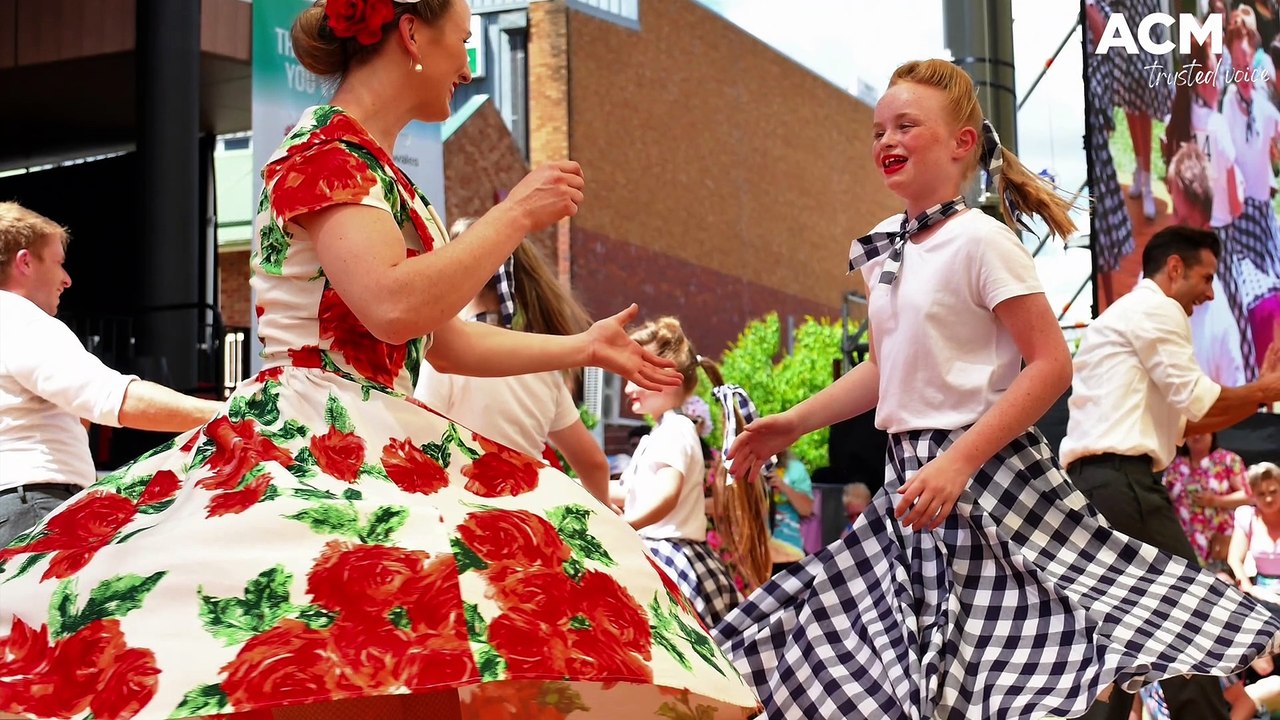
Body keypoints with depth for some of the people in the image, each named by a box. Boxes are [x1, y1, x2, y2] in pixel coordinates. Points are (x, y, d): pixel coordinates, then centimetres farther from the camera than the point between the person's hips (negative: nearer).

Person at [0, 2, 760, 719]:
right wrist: (516, 216, -10)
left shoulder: (375, 170, 22)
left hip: (374, 442, 9)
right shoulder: (327, 152, -7)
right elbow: (395, 305, -23)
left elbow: (442, 339, 28)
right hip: (307, 439, -9)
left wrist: (584, 347, 28)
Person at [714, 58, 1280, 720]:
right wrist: (794, 423, 16)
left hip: (988, 474, -8)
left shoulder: (980, 240, -12)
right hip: (912, 479, 8)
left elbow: (1051, 365, -18)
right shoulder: (882, 249, 10)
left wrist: (957, 463, -24)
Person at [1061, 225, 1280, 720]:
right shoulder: (1155, 310, -2)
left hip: (1090, 485, 10)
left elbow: (1185, 420, 26)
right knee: (1189, 614, -10)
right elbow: (1196, 401, -8)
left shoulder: (1122, 318, 29)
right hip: (1123, 481, -10)